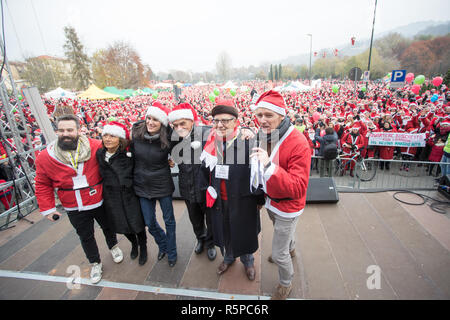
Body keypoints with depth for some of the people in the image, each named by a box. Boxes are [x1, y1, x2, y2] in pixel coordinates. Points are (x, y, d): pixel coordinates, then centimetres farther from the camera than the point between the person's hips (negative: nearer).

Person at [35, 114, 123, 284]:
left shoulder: (96, 147, -17)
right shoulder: (45, 157, -10)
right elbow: (42, 185, 0)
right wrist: (47, 208, -1)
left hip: (100, 202, -1)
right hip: (75, 210, 1)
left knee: (108, 227, 23)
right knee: (86, 237, 18)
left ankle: (113, 246, 53)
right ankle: (95, 263, 43)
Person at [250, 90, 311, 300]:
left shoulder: (297, 143, -30)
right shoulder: (262, 136, -6)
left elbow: (298, 188, -35)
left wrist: (270, 166, -45)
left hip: (288, 206, -7)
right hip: (270, 201, 7)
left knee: (278, 254, 8)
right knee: (280, 230, 34)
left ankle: (286, 284, 41)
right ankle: (290, 250, 68)